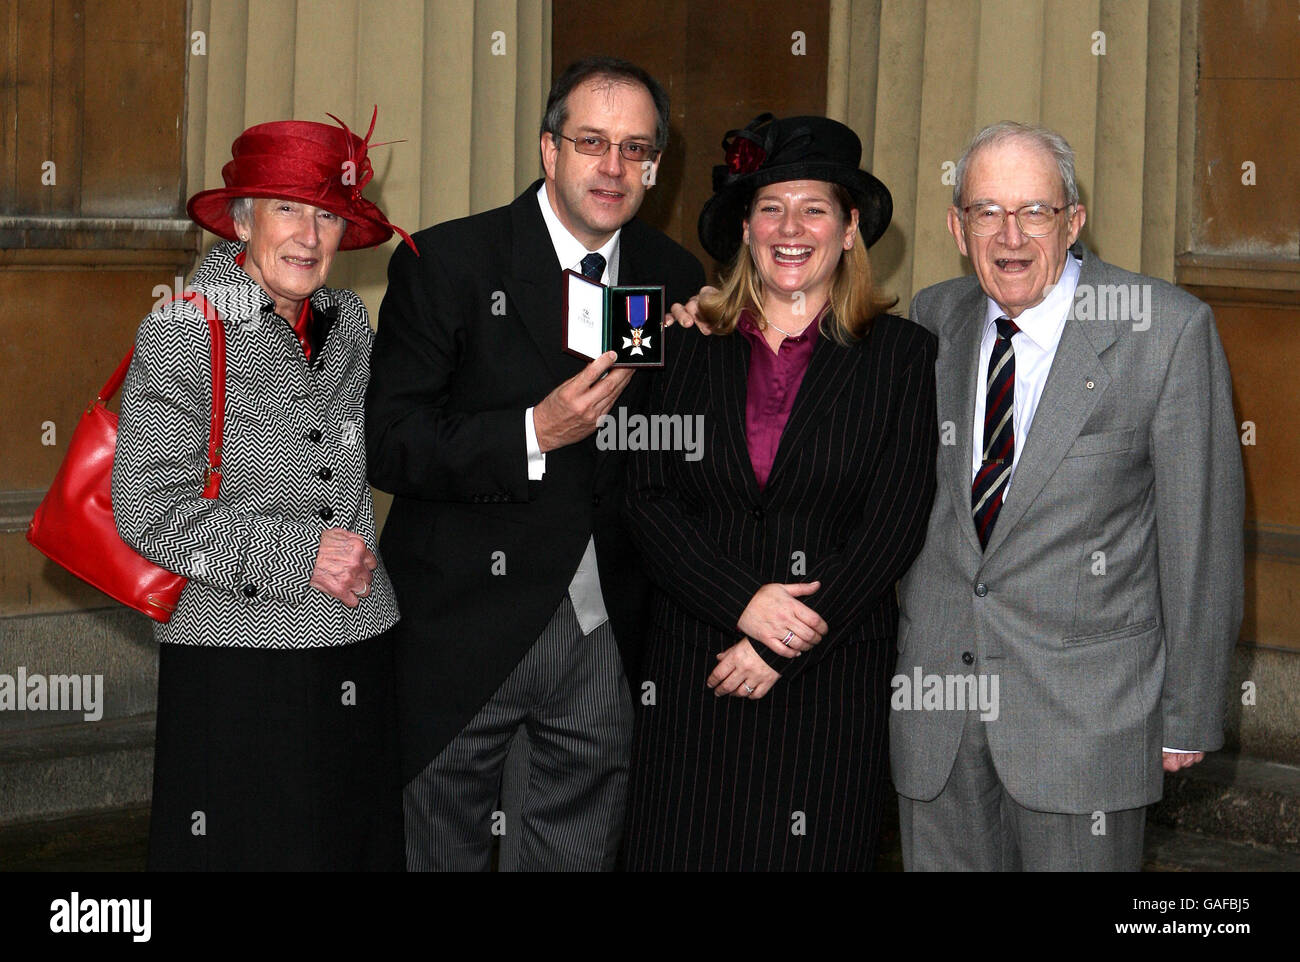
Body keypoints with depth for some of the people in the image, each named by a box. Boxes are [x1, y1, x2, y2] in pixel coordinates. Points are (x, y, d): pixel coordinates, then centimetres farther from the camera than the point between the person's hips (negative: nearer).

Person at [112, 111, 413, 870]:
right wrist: (297, 556, -14)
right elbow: (149, 511, -12)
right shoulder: (182, 331, -7)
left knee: (364, 844, 9)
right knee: (252, 849, 0)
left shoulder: (349, 320, 9)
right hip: (237, 661, -5)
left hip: (358, 655, 5)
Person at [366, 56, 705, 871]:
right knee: (444, 849, 10)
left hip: (606, 630, 3)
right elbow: (388, 445, -13)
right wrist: (534, 433, -24)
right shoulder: (445, 264, -8)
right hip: (465, 625, -3)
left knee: (582, 849, 14)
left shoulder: (676, 279, 5)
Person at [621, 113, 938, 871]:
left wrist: (776, 650, -9)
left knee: (812, 849, 3)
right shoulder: (692, 349, 7)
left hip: (835, 674, -2)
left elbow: (894, 526, -5)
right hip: (695, 667, 2)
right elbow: (648, 500, 2)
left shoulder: (903, 355, 0)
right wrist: (743, 602, -13)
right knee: (688, 849, 4)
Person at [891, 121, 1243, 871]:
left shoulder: (1170, 330, -9)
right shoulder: (932, 318, 5)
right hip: (936, 695, 4)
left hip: (1086, 706, -4)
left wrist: (1189, 715, -6)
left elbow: (1201, 534, -7)